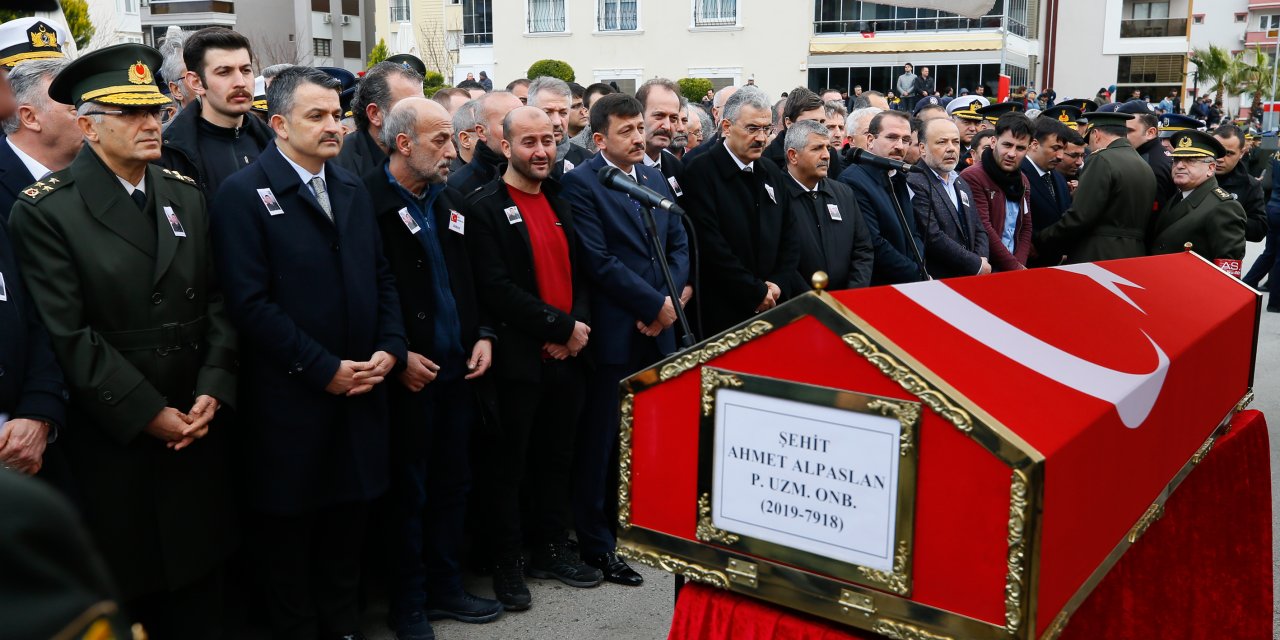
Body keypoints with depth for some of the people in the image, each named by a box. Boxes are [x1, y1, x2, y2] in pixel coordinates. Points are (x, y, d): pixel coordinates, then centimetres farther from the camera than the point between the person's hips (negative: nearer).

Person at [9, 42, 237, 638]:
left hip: (198, 430, 5)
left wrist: (213, 390, -7)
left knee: (199, 590, 16)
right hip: (113, 443, -4)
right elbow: (69, 334, -14)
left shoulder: (187, 195, 7)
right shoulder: (44, 210, -10)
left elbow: (217, 302, 5)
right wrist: (149, 414, -15)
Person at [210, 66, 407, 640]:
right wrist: (324, 369, -17)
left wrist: (389, 348, -2)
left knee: (348, 520, 15)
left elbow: (382, 277, 14)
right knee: (289, 526, 10)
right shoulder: (243, 194, -10)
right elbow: (251, 303, -16)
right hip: (290, 402, -5)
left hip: (360, 390, 6)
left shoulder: (353, 190, 11)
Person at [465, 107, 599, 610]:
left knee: (558, 459, 15)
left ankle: (552, 549, 30)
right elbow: (497, 290, -17)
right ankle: (506, 563, 19)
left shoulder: (561, 203, 13)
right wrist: (562, 326, -15)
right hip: (519, 359, -6)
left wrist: (577, 326, -4)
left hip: (567, 355, 6)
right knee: (511, 466, 6)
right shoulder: (485, 207, -9)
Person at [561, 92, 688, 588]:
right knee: (600, 442, 4)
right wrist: (657, 303, -12)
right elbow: (599, 261, -15)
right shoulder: (581, 183, -8)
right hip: (613, 334, -6)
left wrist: (673, 297, -4)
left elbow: (679, 244, 14)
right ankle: (596, 543, 17)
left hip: (658, 329, 6)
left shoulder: (656, 179, 15)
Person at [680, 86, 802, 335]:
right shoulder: (700, 173, -10)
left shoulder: (772, 173, 12)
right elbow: (710, 245, -17)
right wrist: (757, 292, -13)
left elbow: (789, 237, 14)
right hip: (721, 313, -6)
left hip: (773, 307, 6)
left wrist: (779, 284, -2)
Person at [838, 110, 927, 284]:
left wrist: (921, 267, -4)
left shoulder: (898, 178, 12)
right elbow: (875, 247, -21)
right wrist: (919, 276, -13)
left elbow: (915, 233, 15)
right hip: (877, 292, -7)